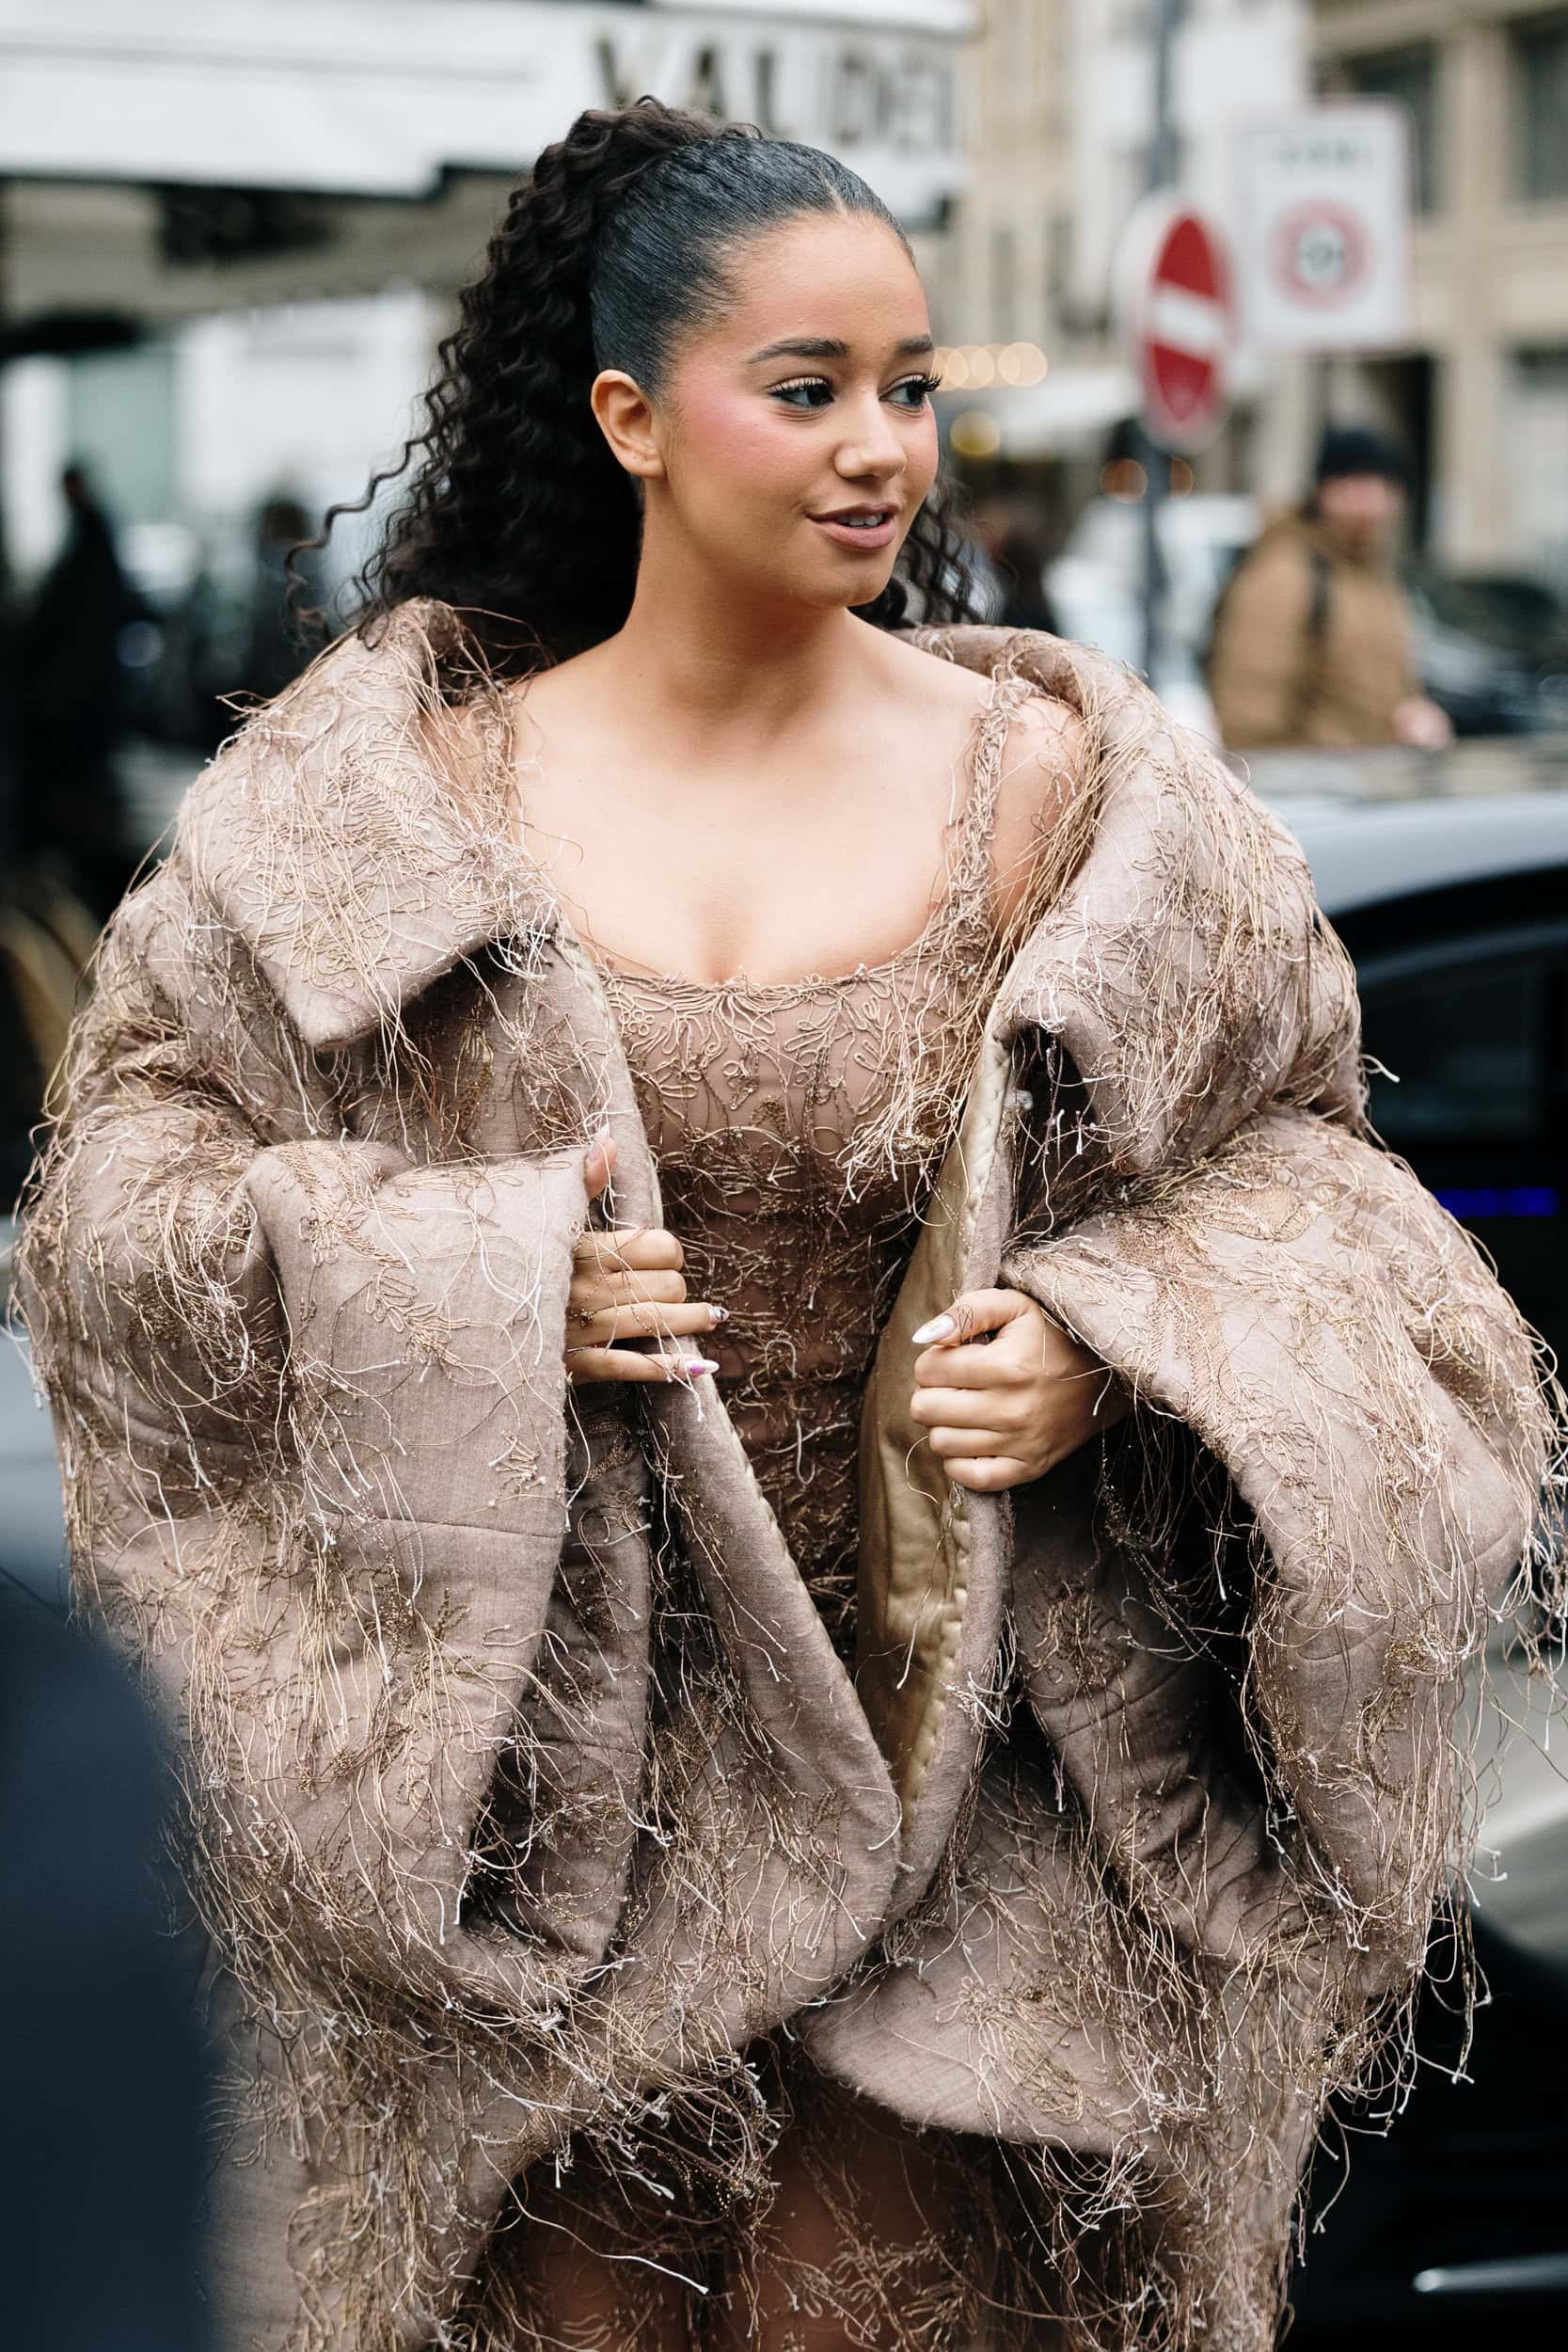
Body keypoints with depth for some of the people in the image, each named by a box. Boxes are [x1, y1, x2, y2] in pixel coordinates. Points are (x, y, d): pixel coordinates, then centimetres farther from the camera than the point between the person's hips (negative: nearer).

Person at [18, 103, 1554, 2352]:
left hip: (948, 1745, 0)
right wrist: (456, 1290, -14)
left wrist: (1107, 1361, -13)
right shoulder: (402, 793, -1)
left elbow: (1292, 1149, 7)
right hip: (526, 1764, 0)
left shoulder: (1066, 794, -1)